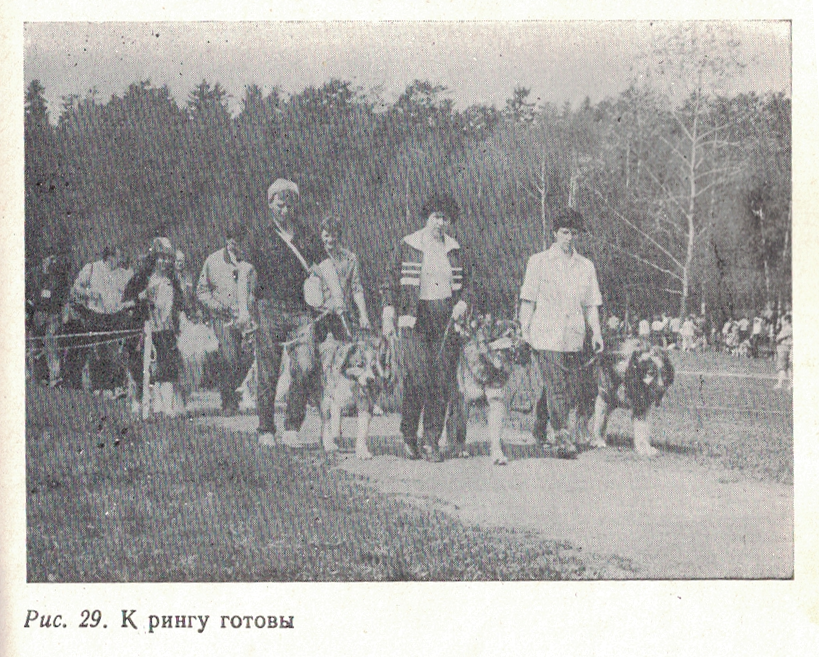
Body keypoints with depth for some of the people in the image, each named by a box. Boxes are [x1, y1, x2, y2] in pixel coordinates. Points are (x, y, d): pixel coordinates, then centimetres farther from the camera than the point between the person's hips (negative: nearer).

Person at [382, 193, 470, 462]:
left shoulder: (454, 249, 14)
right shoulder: (407, 246, 4)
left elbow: (465, 283, 20)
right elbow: (393, 281, 4)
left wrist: (462, 303, 1)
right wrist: (389, 313, -7)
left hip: (446, 319, 3)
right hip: (414, 318, -3)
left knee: (443, 380, -3)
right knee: (419, 377, -12)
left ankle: (433, 441, 4)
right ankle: (408, 435, 4)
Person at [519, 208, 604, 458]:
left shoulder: (586, 266, 15)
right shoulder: (539, 262, 4)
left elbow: (591, 304, 17)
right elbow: (528, 300, 3)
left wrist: (596, 332, 6)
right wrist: (524, 331, -5)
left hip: (574, 338, 5)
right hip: (546, 335, -4)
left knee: (571, 389, 5)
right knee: (556, 388, -12)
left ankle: (540, 431, 22)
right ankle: (563, 438, -13)